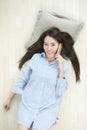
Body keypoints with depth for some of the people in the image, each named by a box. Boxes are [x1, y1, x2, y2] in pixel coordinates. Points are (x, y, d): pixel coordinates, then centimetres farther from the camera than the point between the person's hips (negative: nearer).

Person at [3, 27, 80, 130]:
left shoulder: (64, 63, -3)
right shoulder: (36, 57, 0)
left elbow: (60, 92, -7)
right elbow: (22, 79, 8)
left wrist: (61, 69, -16)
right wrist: (9, 99, 12)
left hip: (48, 108, -1)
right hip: (28, 104, 1)